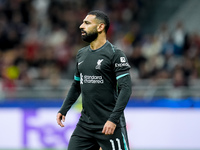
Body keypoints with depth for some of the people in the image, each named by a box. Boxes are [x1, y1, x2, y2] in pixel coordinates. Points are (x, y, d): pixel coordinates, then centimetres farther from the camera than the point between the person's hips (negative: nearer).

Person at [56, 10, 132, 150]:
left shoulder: (115, 54, -9)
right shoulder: (81, 54, 14)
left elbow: (126, 88, -14)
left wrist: (113, 119, -21)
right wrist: (63, 110, 14)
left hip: (109, 125, -7)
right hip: (85, 124, 7)